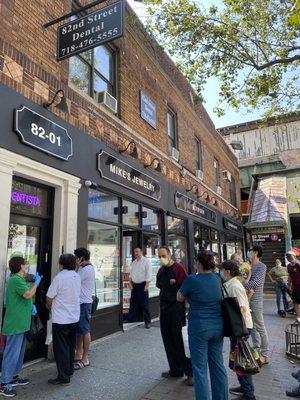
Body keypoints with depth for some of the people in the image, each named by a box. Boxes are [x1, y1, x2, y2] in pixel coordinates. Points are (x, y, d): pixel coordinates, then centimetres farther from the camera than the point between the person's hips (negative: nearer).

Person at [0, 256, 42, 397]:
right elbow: (28, 294, -29)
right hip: (15, 324, -10)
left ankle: (14, 376, 31)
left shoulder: (17, 279, 14)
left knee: (19, 352, 19)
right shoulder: (16, 280, -19)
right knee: (12, 353, -2)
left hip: (20, 323, 10)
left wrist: (31, 306, 9)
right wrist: (36, 282, -15)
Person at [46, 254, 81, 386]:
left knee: (61, 348, 4)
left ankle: (63, 377, 11)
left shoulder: (59, 278, -19)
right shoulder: (77, 276, 1)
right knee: (71, 345, 20)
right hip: (74, 317, 7)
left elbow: (49, 298, -14)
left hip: (61, 319, -7)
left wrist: (50, 306, 10)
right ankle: (70, 370, 34)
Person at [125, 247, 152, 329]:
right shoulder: (133, 262, 13)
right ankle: (131, 318, 27)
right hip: (134, 285, 6)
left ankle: (147, 322, 8)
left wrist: (147, 285, -17)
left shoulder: (146, 261, -7)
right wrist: (130, 283, 8)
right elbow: (131, 274, 18)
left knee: (144, 304, -1)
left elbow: (149, 274, -12)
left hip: (142, 285, -6)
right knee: (133, 303, 13)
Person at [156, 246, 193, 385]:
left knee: (180, 340, -1)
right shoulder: (161, 270, 9)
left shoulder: (178, 268, -13)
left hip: (177, 309, -7)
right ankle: (175, 370, 29)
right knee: (168, 340, 14)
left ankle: (189, 371, 13)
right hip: (164, 308, 7)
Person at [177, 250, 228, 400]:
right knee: (218, 365, 19)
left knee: (200, 368, 8)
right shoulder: (217, 278, 0)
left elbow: (179, 298, -2)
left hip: (199, 328, -5)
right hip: (218, 326, 6)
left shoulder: (192, 279, -15)